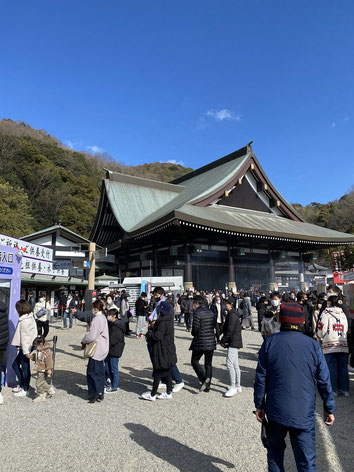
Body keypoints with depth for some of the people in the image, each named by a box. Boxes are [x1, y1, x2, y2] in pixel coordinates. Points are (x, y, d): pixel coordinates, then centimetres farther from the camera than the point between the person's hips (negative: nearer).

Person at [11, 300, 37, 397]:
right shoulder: (30, 317, 9)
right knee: (15, 365, 19)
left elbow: (25, 337, -20)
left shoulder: (25, 321, -21)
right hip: (23, 348, 10)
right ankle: (21, 385, 32)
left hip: (25, 347, -10)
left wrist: (26, 351, -18)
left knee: (25, 368, 2)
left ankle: (25, 390, 15)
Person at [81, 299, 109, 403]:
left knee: (92, 372, 0)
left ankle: (95, 394, 6)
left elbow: (92, 335, -22)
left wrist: (84, 341, -5)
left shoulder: (97, 319, -19)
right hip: (101, 350, 10)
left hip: (96, 350, -10)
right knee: (99, 372, 15)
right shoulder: (103, 317, 11)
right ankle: (100, 393, 22)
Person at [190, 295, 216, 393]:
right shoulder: (211, 312, 6)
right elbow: (214, 326, 9)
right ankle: (207, 386, 18)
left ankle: (204, 379, -7)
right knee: (208, 363, 14)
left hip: (200, 342, -6)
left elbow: (195, 328, -17)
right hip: (211, 342, 7)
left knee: (194, 361, 11)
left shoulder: (198, 312, -15)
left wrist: (194, 334, 4)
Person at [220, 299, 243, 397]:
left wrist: (223, 341, -10)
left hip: (233, 342, -11)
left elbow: (229, 331, -21)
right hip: (234, 342, 11)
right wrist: (225, 340, 14)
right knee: (235, 364, 15)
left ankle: (233, 388, -6)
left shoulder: (232, 315, -18)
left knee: (229, 363, -11)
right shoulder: (232, 314, 14)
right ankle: (238, 386, 24)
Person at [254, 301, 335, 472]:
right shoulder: (313, 345, -5)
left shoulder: (270, 342, -7)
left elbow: (261, 378, -4)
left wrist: (259, 405, 7)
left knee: (275, 452, 22)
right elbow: (324, 381, 0)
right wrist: (329, 408, 12)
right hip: (304, 413, 0)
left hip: (276, 412, 0)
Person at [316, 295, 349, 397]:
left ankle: (333, 390, 6)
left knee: (331, 367, 2)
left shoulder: (325, 312, -7)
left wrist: (321, 337, 7)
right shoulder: (342, 313, 10)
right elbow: (346, 328, 13)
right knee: (343, 367, 10)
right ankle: (345, 389, 15)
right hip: (343, 344, 5)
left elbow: (322, 328, -11)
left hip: (330, 344, -5)